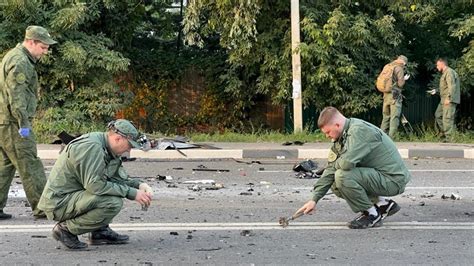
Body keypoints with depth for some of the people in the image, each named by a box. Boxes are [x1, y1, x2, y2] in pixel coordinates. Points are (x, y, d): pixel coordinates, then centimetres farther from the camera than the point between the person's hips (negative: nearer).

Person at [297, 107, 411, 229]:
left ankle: (372, 214, -6)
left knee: (342, 176, -25)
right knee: (336, 186, 10)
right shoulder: (342, 137, 7)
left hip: (393, 180, -10)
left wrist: (336, 164, -9)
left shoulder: (360, 130, -22)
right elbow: (331, 168, 7)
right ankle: (383, 204, 13)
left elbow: (347, 163, -34)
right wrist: (314, 199, 3)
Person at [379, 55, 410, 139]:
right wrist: (405, 79, 7)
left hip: (386, 94, 7)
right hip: (395, 95, -7)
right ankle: (391, 138, -11)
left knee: (385, 116, 14)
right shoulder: (399, 69, -8)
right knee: (394, 117, -6)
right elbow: (400, 84, -13)